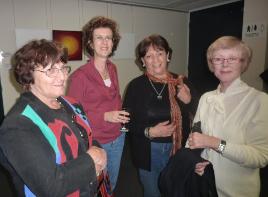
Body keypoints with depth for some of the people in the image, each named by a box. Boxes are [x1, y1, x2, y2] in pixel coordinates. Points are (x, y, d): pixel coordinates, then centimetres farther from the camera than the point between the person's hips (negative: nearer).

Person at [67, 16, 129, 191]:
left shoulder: (112, 68, 2)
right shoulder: (80, 75, -16)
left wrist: (122, 115, -1)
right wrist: (104, 116, -22)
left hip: (117, 138, 6)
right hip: (95, 142, -5)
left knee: (112, 184, 24)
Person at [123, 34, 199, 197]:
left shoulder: (181, 82, -5)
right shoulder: (136, 86, -9)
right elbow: (127, 122, -6)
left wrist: (189, 101, -17)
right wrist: (149, 132, -20)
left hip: (178, 150, 2)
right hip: (148, 153, -1)